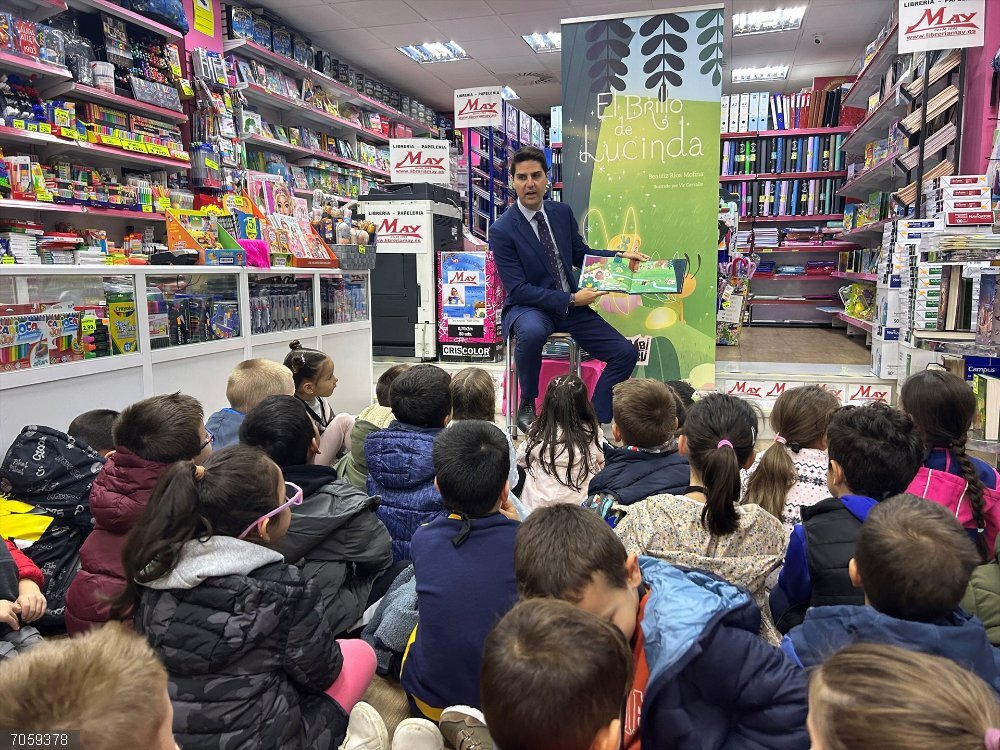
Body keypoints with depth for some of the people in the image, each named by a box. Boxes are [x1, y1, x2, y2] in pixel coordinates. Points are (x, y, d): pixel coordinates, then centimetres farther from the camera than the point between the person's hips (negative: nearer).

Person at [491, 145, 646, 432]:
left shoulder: (562, 212, 5)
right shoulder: (502, 230, -12)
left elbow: (580, 254, 20)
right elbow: (518, 289, -16)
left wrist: (620, 256, 4)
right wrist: (570, 299, -20)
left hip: (571, 305, 6)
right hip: (528, 307, -5)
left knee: (626, 353, -8)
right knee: (532, 332, -41)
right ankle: (526, 406, -16)